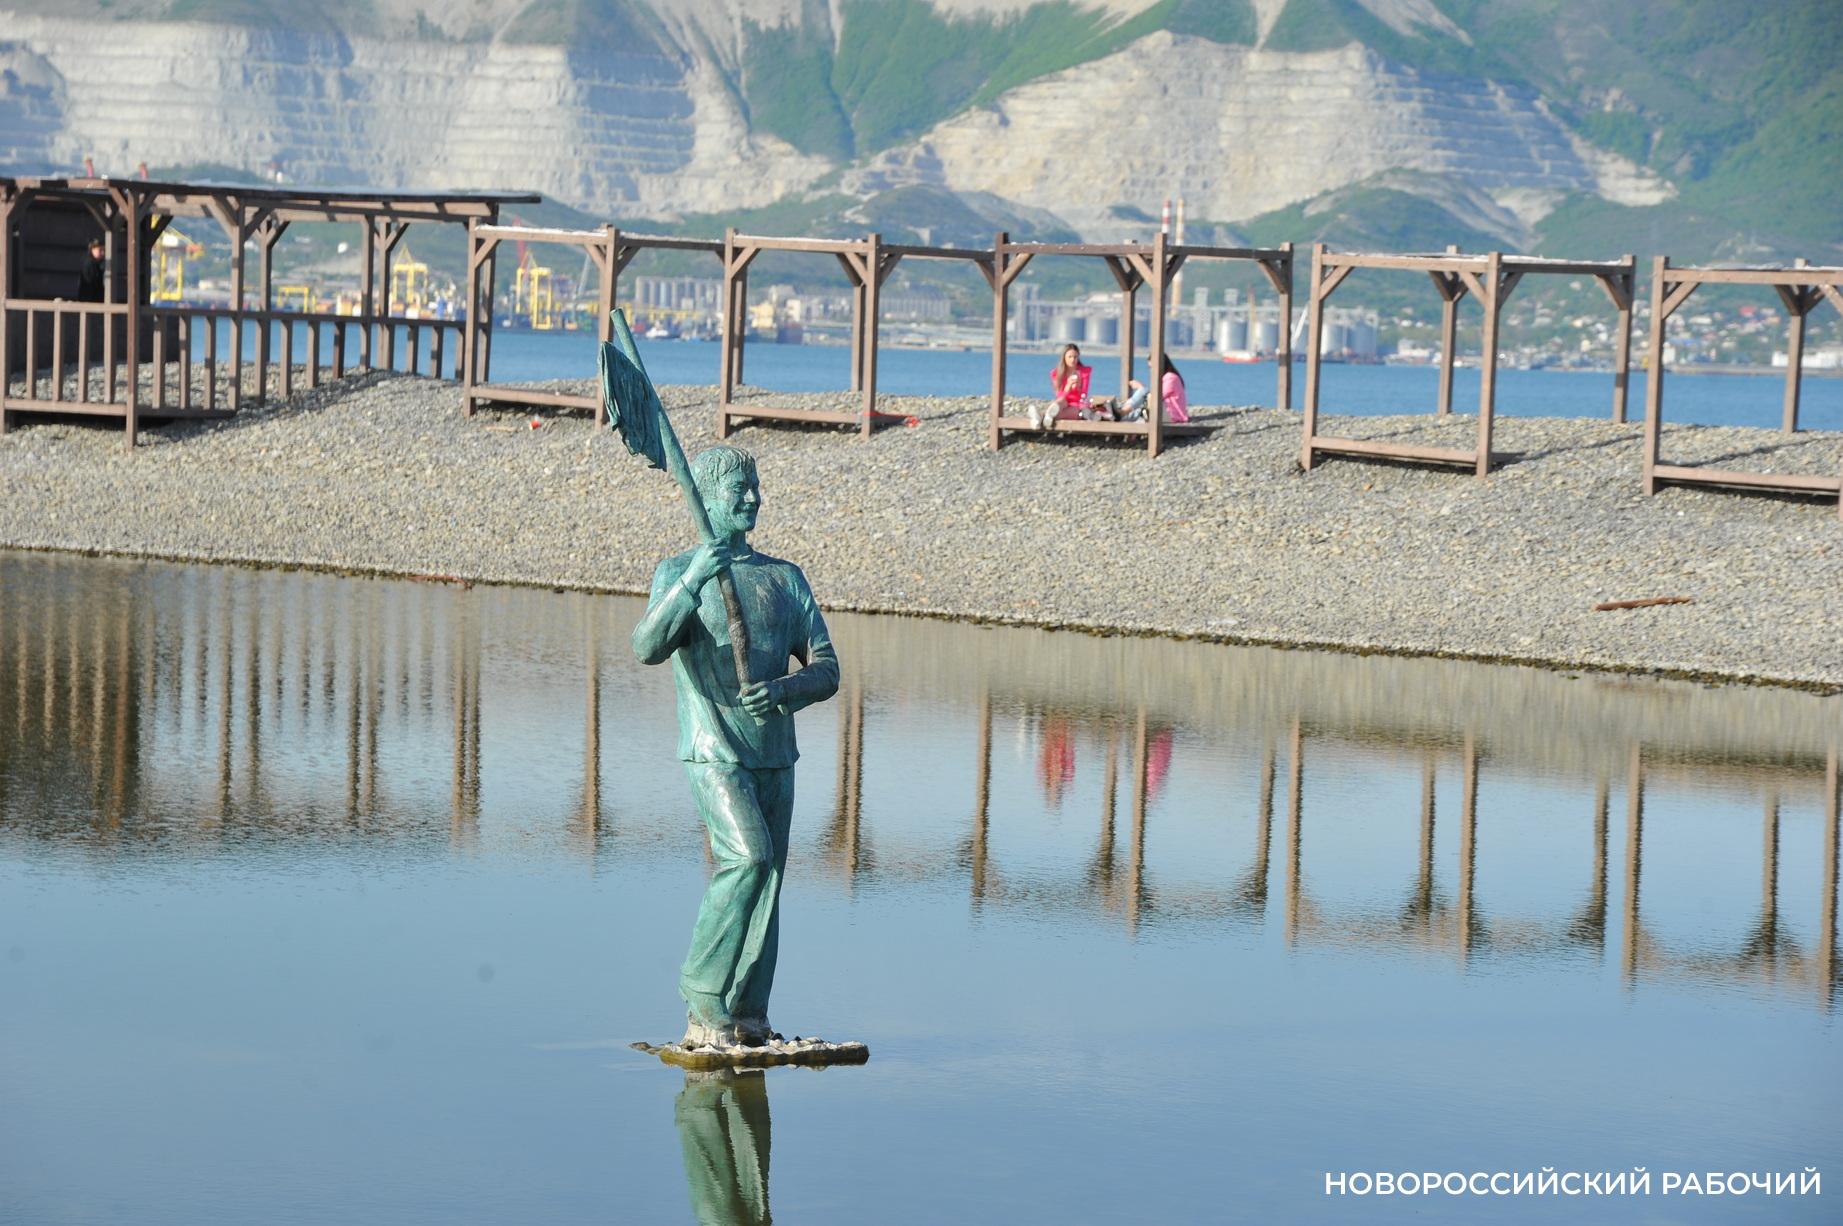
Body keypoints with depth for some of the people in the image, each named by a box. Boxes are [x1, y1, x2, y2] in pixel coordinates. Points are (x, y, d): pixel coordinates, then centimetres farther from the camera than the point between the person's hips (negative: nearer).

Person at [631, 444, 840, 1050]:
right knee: (748, 858, -21)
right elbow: (648, 647, -18)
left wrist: (782, 690, -14)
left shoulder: (785, 578, 14)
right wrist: (692, 581, -33)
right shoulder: (677, 573, 1)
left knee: (767, 877, 2)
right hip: (714, 750, -5)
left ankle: (748, 1017, 7)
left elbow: (826, 669, 8)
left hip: (774, 755, 5)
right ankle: (704, 1002, -12)